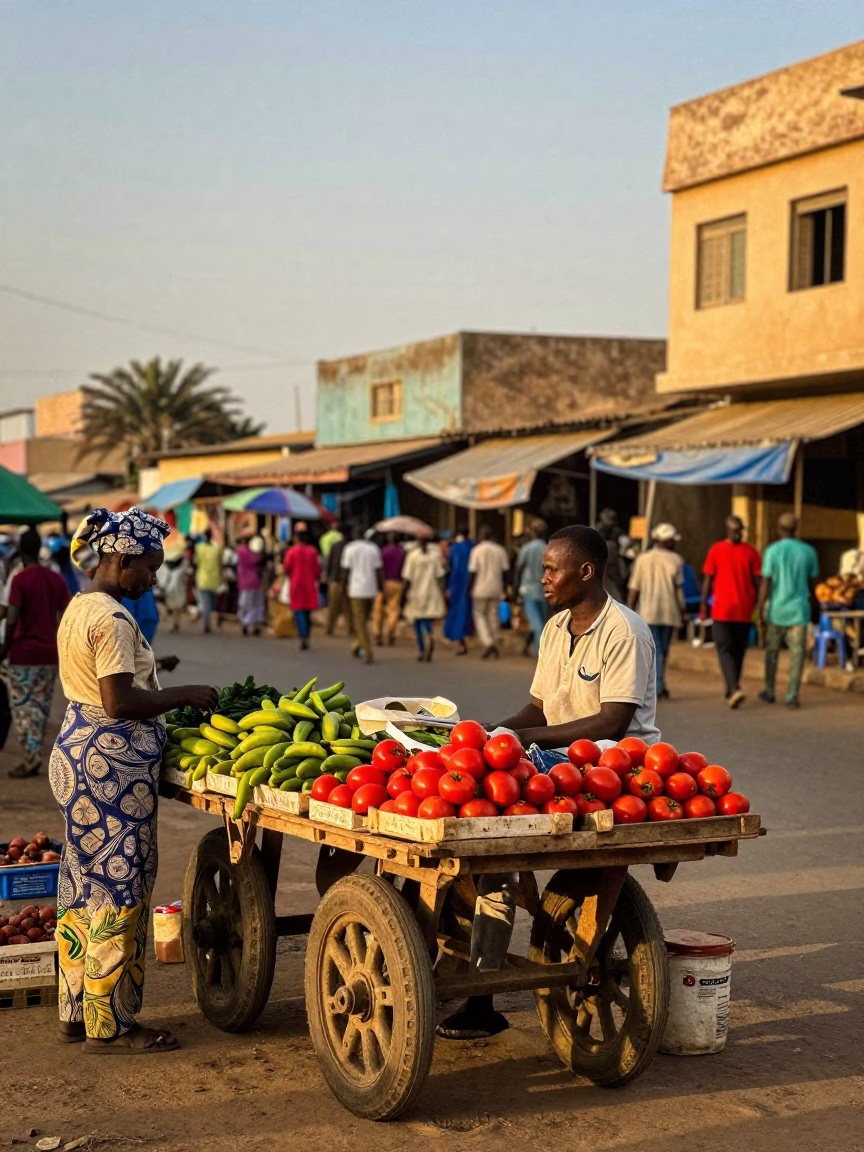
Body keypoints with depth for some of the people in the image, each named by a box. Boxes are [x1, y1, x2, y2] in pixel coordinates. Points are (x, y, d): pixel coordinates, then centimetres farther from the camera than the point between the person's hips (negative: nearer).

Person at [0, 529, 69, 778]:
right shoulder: (57, 579, 6)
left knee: (21, 705, 0)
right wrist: (57, 644, 14)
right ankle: (34, 757, 12)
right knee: (41, 705, 10)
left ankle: (31, 755, -9)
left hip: (23, 651, -5)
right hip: (50, 652, 5)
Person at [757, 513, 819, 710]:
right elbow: (813, 581, 9)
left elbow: (765, 583, -11)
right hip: (799, 610, 1)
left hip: (777, 610, -1)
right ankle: (792, 696, -8)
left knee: (772, 651, 16)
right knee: (797, 653, 1)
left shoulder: (772, 551, -9)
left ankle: (769, 692, 26)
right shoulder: (808, 551, 0)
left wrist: (761, 610, -6)